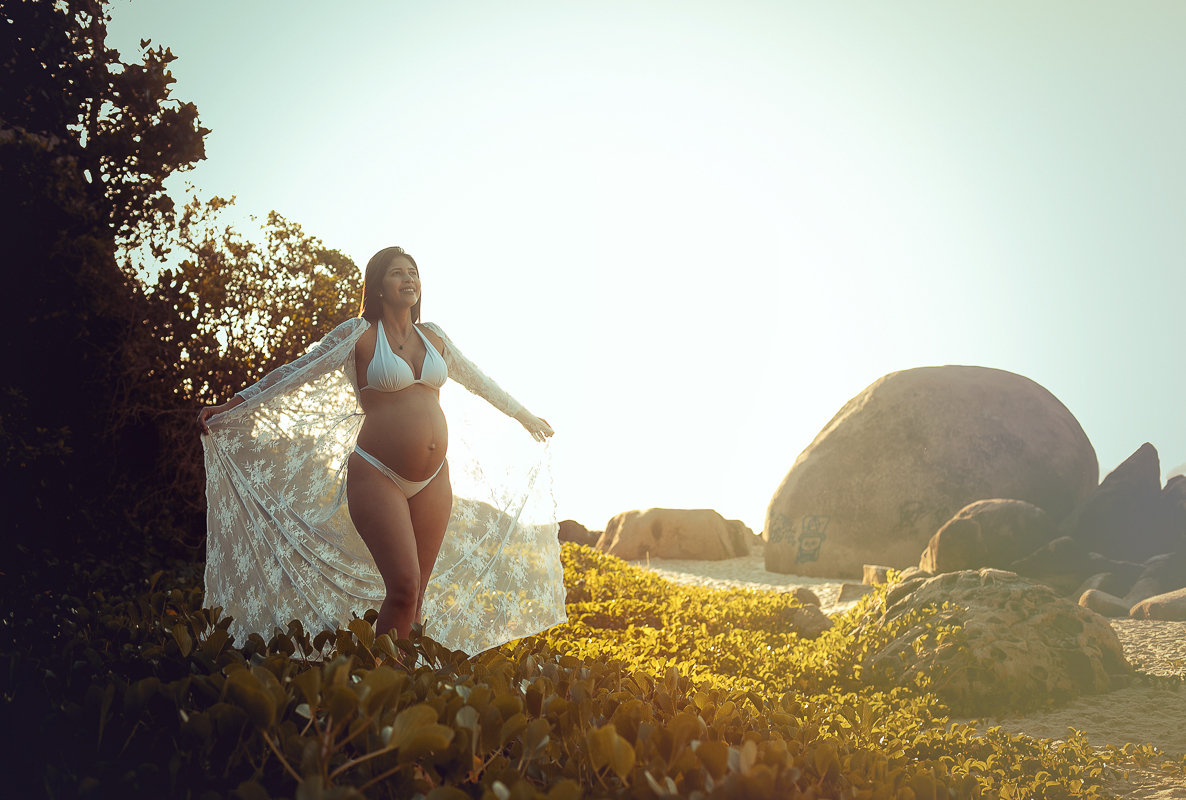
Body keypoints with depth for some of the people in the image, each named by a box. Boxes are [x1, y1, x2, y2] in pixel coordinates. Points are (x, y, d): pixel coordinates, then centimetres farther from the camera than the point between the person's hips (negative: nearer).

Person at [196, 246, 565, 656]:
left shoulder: (433, 335, 13)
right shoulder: (359, 333, -1)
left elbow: (477, 380, 26)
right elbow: (294, 373, -3)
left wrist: (525, 416, 36)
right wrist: (231, 406, -11)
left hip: (433, 479, 5)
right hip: (378, 474, -5)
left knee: (417, 593, 4)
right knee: (403, 586, -15)